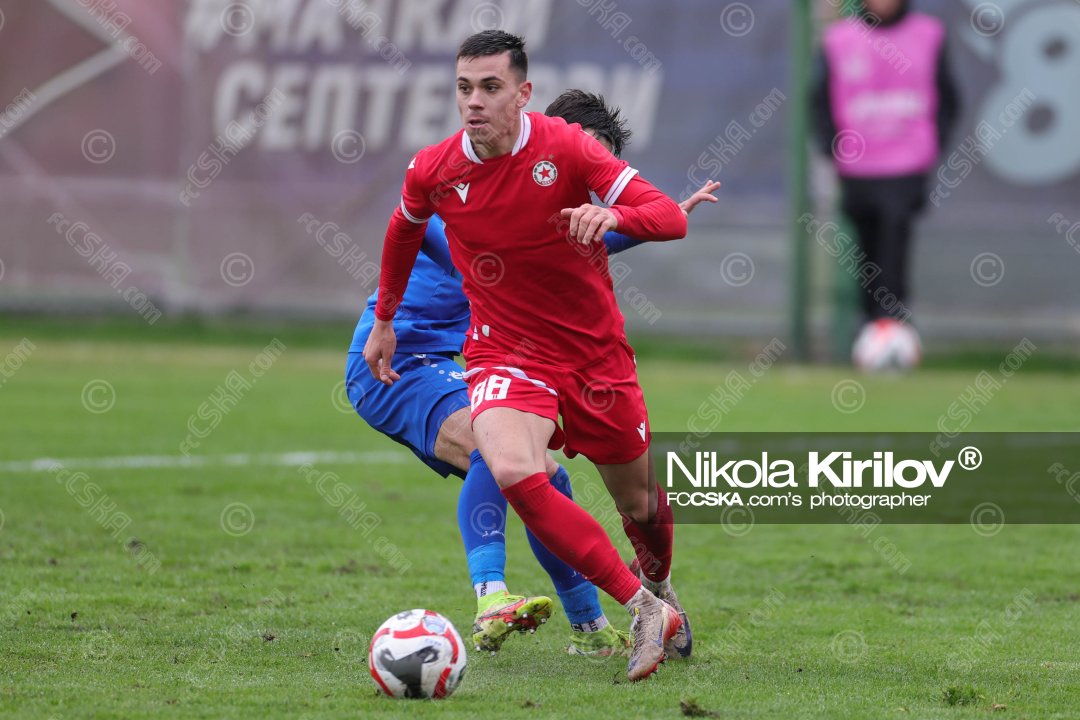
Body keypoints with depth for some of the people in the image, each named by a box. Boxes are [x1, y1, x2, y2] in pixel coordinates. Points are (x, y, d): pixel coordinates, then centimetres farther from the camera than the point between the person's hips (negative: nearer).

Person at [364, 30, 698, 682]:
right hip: (505, 351, 0)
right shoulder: (433, 171, -9)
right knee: (515, 475, -30)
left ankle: (661, 591, 50)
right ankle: (644, 612, -24)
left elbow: (671, 217, -21)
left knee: (640, 503, 13)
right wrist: (384, 321, 24)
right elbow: (405, 231, 16)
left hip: (596, 349, 0)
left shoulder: (565, 147, -16)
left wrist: (612, 216, -42)